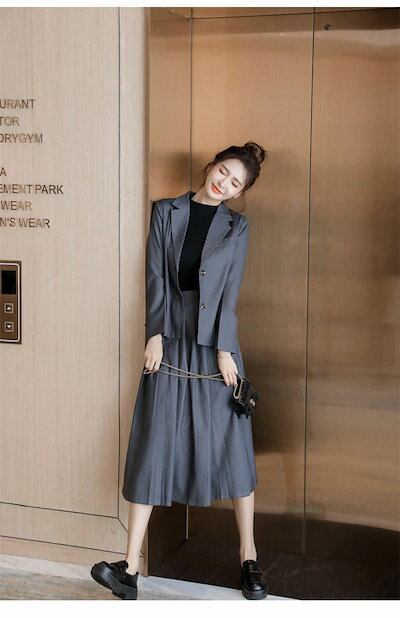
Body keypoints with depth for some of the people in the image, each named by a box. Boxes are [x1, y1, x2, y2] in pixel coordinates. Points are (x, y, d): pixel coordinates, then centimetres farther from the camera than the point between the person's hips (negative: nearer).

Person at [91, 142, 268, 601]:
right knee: (153, 449, 0)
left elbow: (231, 290, -3)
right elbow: (156, 276, 0)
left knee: (232, 447, 2)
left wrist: (224, 349, -9)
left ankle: (248, 557, 17)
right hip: (171, 342, 1)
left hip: (215, 344, 0)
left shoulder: (236, 226, 5)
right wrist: (155, 334, -7)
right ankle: (130, 568, 3)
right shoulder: (165, 212, 6)